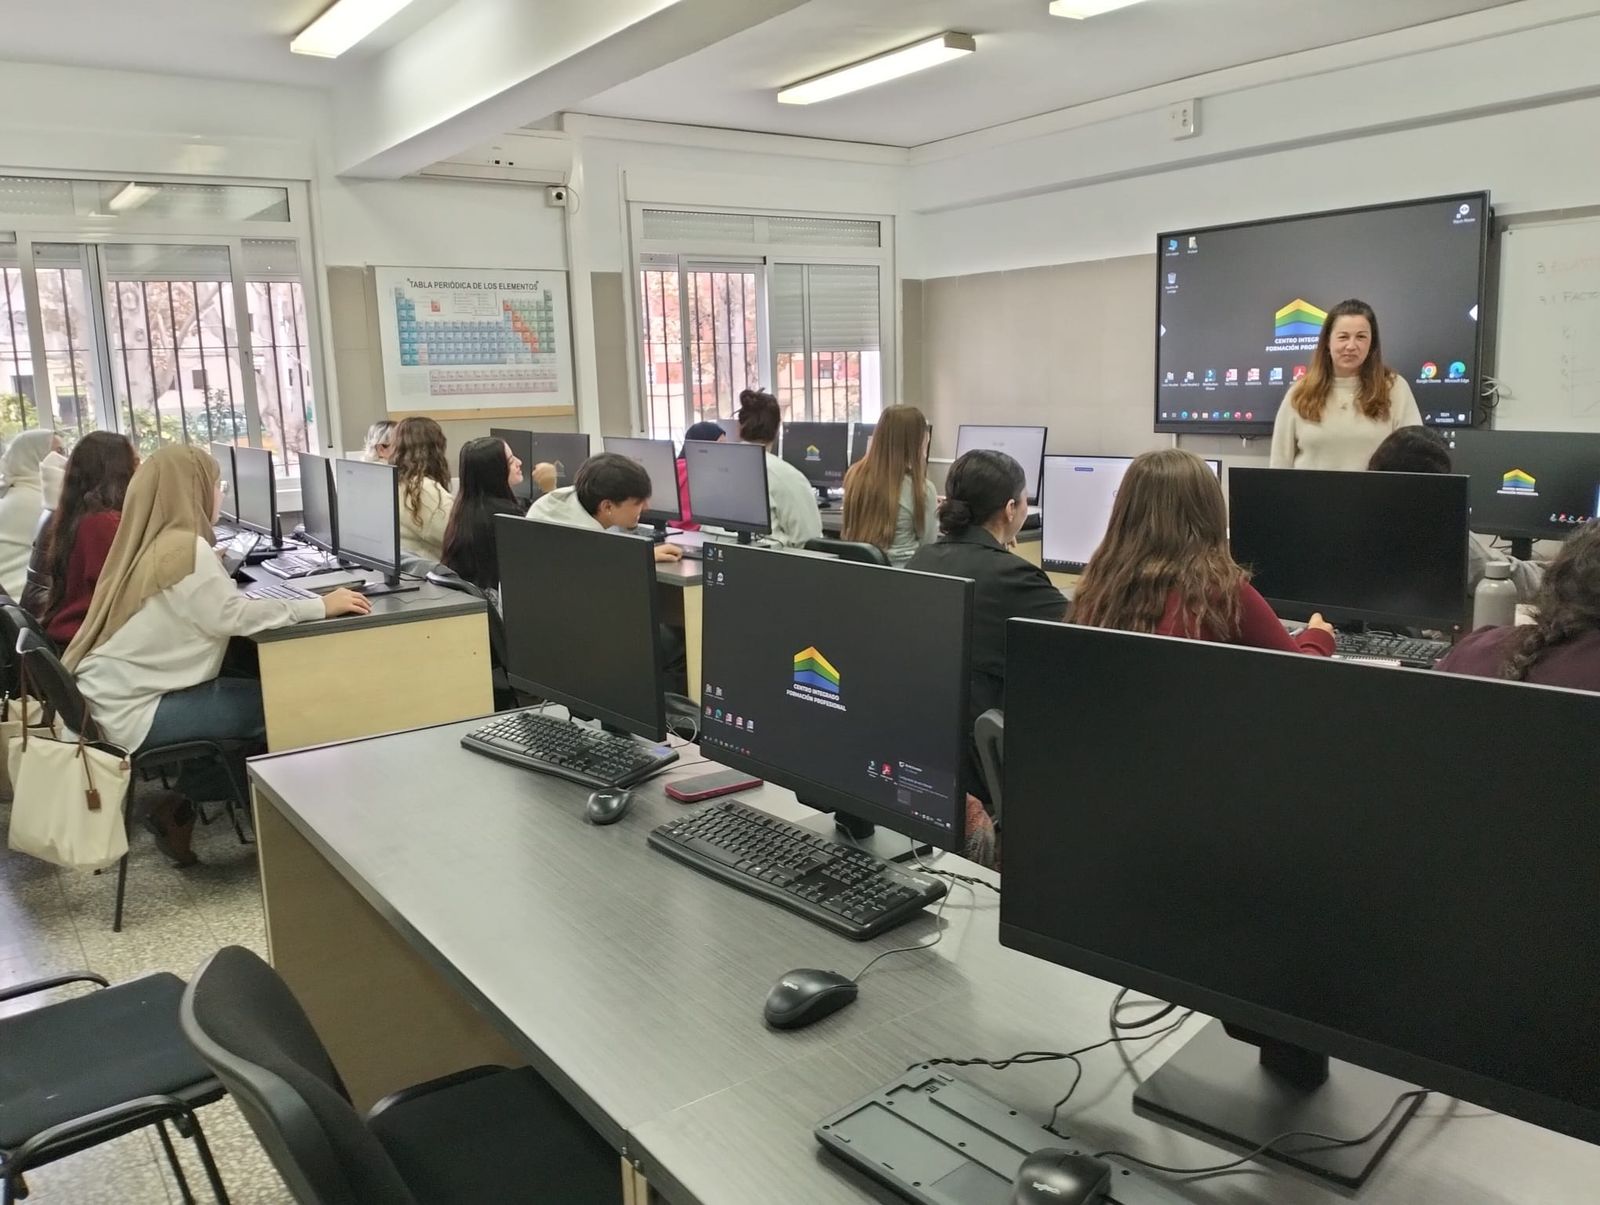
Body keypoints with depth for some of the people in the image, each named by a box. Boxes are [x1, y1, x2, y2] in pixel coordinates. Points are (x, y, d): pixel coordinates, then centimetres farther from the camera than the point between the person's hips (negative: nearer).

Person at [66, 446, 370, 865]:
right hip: (131, 712, -9)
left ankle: (180, 803, 13)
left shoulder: (151, 542, 9)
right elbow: (233, 615, -20)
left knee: (247, 694, 11)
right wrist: (321, 606, -16)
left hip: (113, 696, 9)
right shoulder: (184, 547, -19)